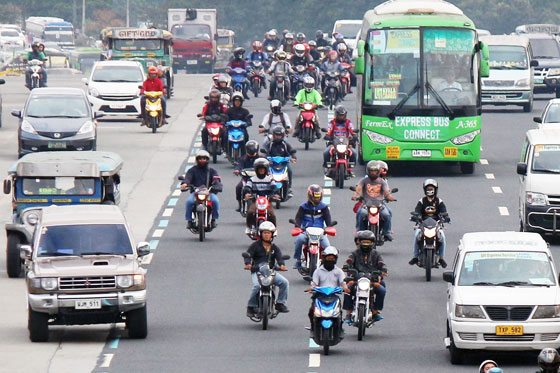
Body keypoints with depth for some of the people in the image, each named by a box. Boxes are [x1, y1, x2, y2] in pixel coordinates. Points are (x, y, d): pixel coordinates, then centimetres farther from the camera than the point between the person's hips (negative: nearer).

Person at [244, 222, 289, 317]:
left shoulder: (274, 248, 12)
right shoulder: (255, 245, 5)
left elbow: (279, 256, -4)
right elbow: (248, 254, -8)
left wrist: (282, 265, -27)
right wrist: (248, 263, -30)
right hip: (257, 271, -4)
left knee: (284, 282, -15)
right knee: (257, 286, -31)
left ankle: (280, 303, -2)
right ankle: (251, 307, -15)